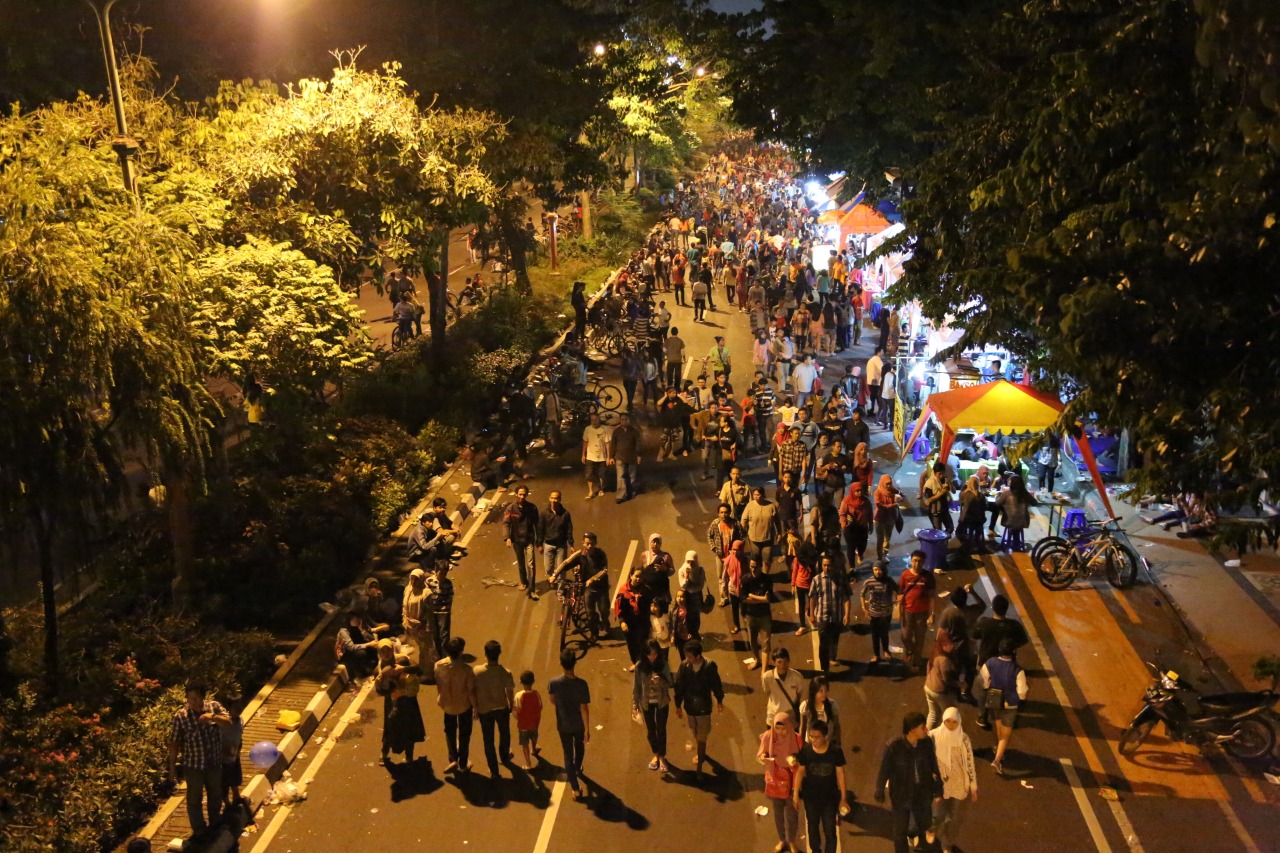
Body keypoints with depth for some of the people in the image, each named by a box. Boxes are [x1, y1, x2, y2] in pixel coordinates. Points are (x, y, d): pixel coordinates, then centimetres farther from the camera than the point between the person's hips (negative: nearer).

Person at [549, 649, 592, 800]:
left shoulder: (554, 682, -21)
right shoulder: (582, 684, -27)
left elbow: (553, 701, -1)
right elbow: (584, 708, -21)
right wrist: (587, 729, -9)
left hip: (563, 725, 0)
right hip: (579, 724, 0)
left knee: (568, 754, 15)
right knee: (579, 747, 30)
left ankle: (576, 788, 17)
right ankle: (577, 769, 57)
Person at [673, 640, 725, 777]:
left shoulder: (709, 666, -20)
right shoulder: (684, 665, -15)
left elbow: (716, 684, -4)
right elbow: (679, 686, -4)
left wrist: (719, 700, 9)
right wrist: (678, 705, 3)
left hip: (704, 706, -3)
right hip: (690, 705, 3)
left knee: (702, 737, 2)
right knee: (696, 734, 22)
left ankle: (699, 766, 11)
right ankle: (701, 753, 47)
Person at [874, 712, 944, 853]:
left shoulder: (927, 743, -16)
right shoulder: (894, 746, -26)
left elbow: (934, 767, -2)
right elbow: (884, 770, -14)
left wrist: (938, 788, 7)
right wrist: (879, 792, -5)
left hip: (922, 793, 4)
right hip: (901, 795, -4)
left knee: (925, 824, 25)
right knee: (900, 832, 10)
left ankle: (913, 832, 59)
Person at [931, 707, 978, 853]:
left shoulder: (964, 739, -13)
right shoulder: (933, 736, -14)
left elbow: (970, 763, -5)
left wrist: (974, 787, 0)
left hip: (960, 785, 1)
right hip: (939, 784, -1)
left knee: (955, 818, 11)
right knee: (938, 816, -3)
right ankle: (934, 827, 35)